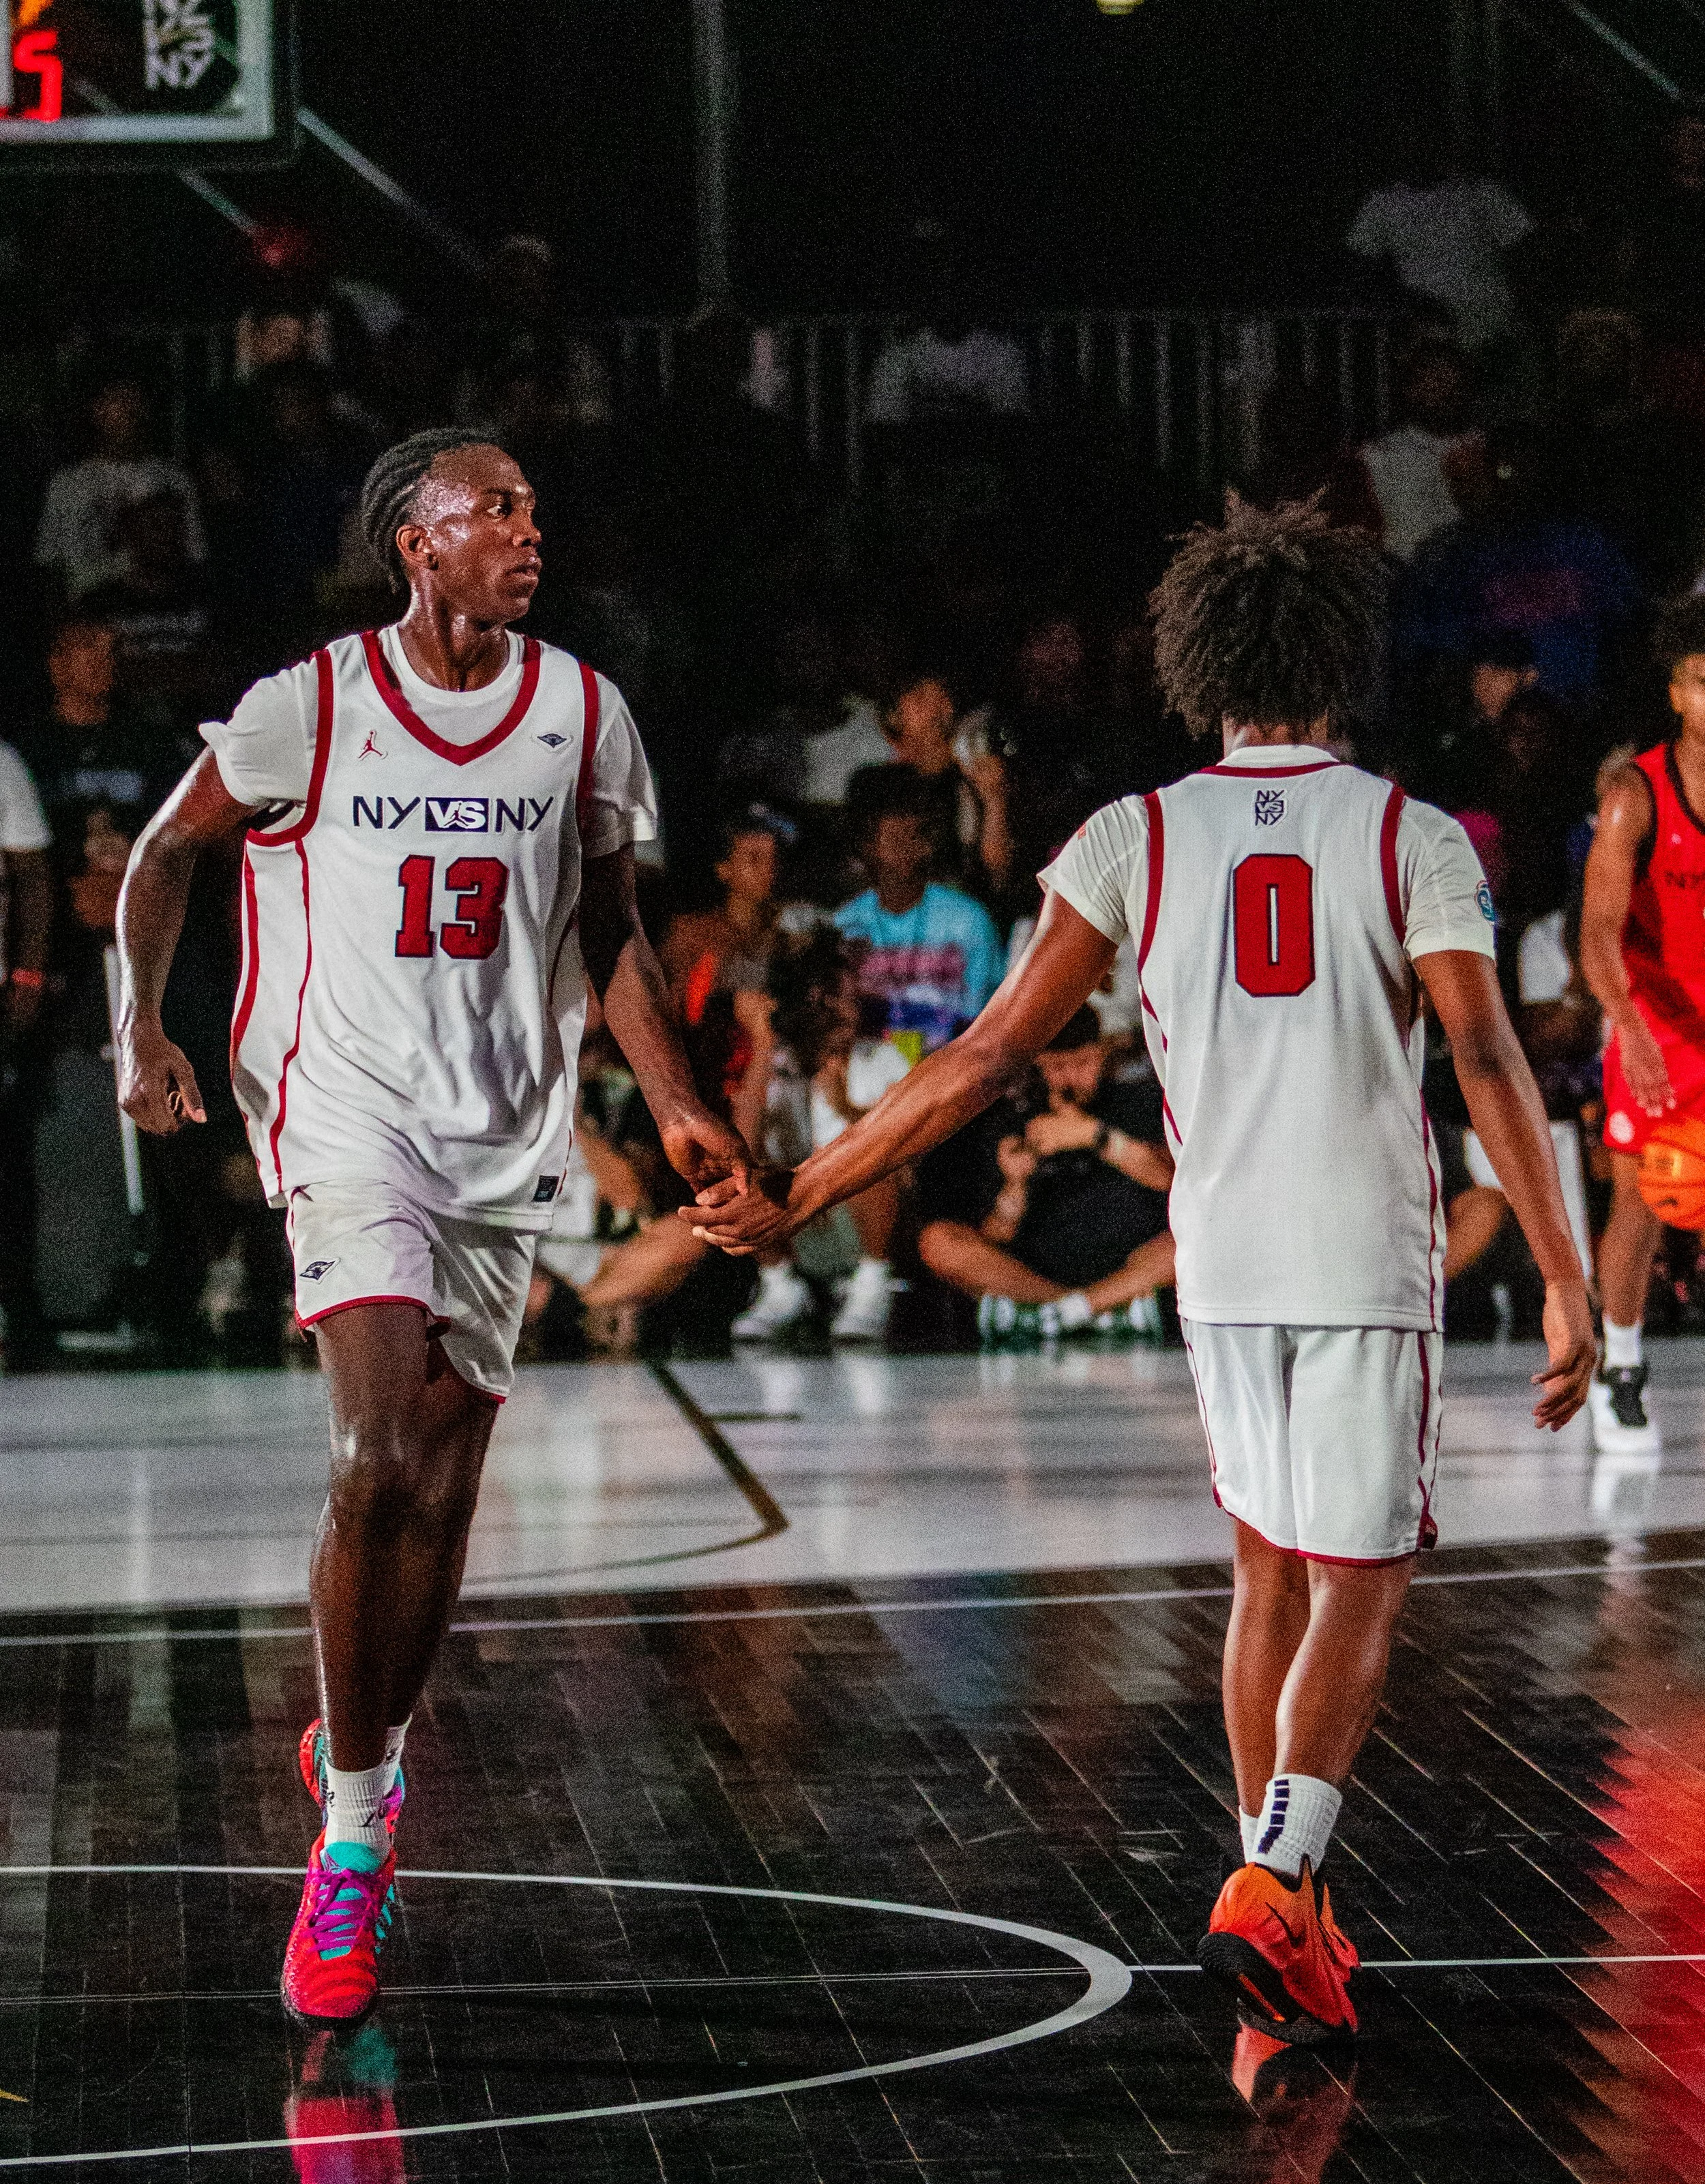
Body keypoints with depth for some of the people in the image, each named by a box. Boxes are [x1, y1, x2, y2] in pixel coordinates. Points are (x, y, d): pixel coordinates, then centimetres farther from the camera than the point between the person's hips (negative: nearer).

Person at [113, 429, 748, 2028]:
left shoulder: (582, 715, 5)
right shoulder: (307, 710, -5)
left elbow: (608, 933, 14)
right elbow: (164, 855, 8)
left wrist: (675, 1107, 4)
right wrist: (140, 1030, -3)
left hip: (504, 1141, 4)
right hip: (347, 1115, -4)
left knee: (443, 1487, 6)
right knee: (382, 1459, -18)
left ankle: (361, 1752, 31)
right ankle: (349, 1841, -9)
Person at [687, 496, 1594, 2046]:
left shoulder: (1136, 840, 2)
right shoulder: (1414, 837, -2)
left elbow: (992, 1056, -3)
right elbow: (1487, 1058, -12)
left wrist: (802, 1197, 2)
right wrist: (1567, 1283, -10)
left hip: (1222, 1264, 3)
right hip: (1373, 1262, -3)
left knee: (1271, 1573, 18)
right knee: (1360, 1586, 1)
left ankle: (1274, 1891, 21)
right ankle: (1274, 1892, -15)